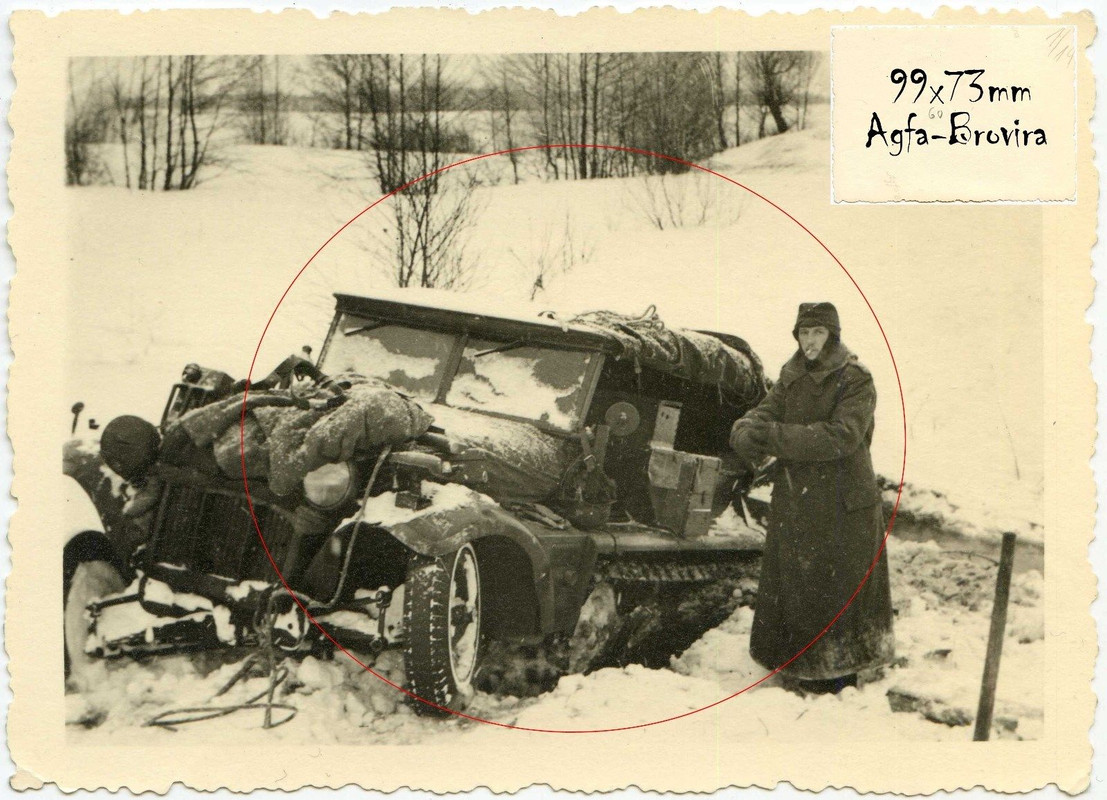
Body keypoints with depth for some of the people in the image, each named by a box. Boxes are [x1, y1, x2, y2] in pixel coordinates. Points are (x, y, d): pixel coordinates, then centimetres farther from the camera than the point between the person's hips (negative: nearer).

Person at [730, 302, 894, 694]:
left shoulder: (856, 380, -7)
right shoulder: (791, 381, 11)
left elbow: (841, 436, -20)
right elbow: (758, 418, 3)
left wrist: (777, 437, -24)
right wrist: (748, 435, -23)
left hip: (843, 507, -5)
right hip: (793, 503, 5)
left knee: (839, 591, 1)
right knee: (791, 589, 8)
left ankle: (840, 676, 12)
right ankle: (801, 671, 20)